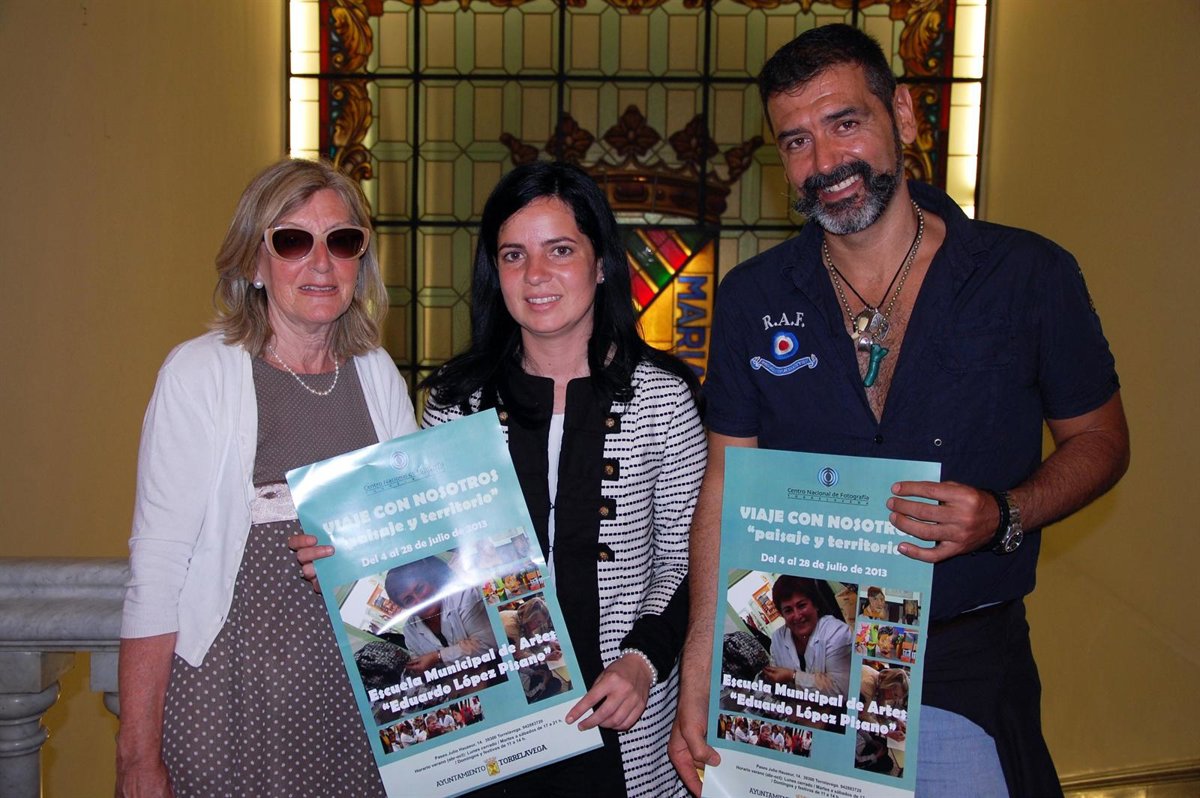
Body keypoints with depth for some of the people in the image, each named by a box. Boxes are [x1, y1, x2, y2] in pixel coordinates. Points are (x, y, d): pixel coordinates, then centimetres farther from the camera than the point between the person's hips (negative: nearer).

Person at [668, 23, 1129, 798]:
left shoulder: (1032, 276, -7)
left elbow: (1099, 439, 4)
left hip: (965, 672, -1)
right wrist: (699, 677, -7)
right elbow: (726, 489, -2)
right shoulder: (753, 298, -3)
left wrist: (1006, 515, -17)